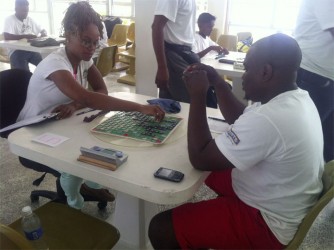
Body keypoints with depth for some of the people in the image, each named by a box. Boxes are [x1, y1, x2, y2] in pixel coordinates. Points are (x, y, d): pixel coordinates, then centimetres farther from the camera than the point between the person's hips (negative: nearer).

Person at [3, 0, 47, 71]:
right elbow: (6, 36, -18)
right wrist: (25, 36, -23)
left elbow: (43, 30, 22)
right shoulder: (9, 19, -3)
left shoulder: (30, 19, 14)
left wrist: (43, 34, -3)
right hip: (16, 51, -5)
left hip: (31, 49, 5)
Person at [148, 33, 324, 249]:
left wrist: (198, 95, -19)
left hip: (267, 222, -9)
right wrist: (217, 82, 1)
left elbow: (200, 159, -25)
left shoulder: (267, 120, -34)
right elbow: (240, 119, 12)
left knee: (161, 229, -11)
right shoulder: (297, 99, -2)